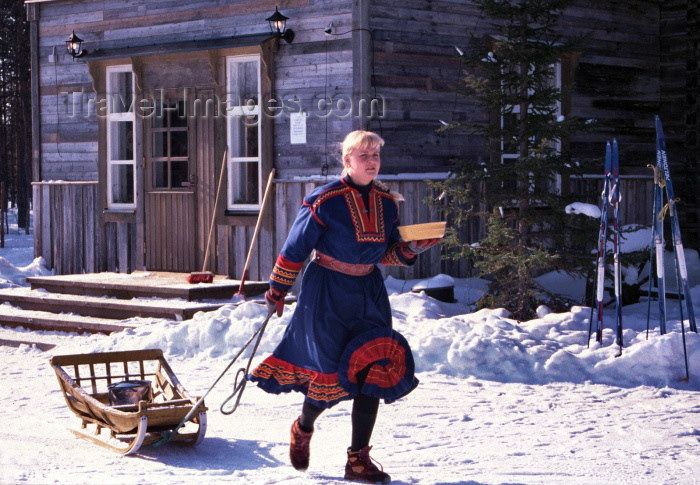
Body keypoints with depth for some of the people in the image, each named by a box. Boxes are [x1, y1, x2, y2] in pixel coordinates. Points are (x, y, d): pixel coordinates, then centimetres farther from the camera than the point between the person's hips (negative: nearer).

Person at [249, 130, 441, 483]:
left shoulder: (387, 203, 5)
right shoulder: (325, 201, -12)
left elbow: (388, 253, 12)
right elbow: (295, 248, -6)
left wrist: (411, 249, -8)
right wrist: (277, 291, -2)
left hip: (369, 292, 5)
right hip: (326, 292, -5)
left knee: (376, 369, -5)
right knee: (331, 368, -5)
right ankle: (302, 430, 29)